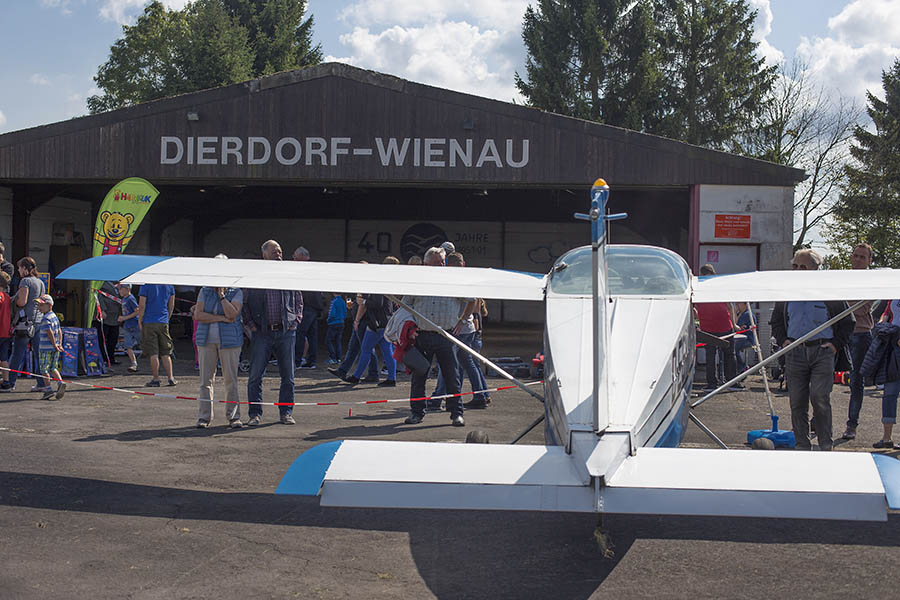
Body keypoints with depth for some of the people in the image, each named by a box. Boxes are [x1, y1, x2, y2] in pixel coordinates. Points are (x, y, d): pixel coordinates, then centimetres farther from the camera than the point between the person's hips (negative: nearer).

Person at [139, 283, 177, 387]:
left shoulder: (146, 285, -8)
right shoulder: (169, 285, 4)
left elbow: (142, 306, -11)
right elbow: (171, 306, 9)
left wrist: (140, 321, 0)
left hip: (149, 322, -4)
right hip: (163, 323, 4)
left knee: (153, 353, -1)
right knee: (165, 353, 11)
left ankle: (156, 379, 1)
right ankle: (171, 378, 10)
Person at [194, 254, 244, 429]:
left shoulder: (236, 292, 3)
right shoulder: (205, 291, 9)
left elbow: (232, 314, -13)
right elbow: (198, 315, -4)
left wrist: (222, 294, -11)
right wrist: (221, 318, -12)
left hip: (229, 340, -2)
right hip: (207, 340, 2)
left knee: (231, 379, -2)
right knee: (205, 379, 1)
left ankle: (233, 416, 5)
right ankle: (205, 416, 8)